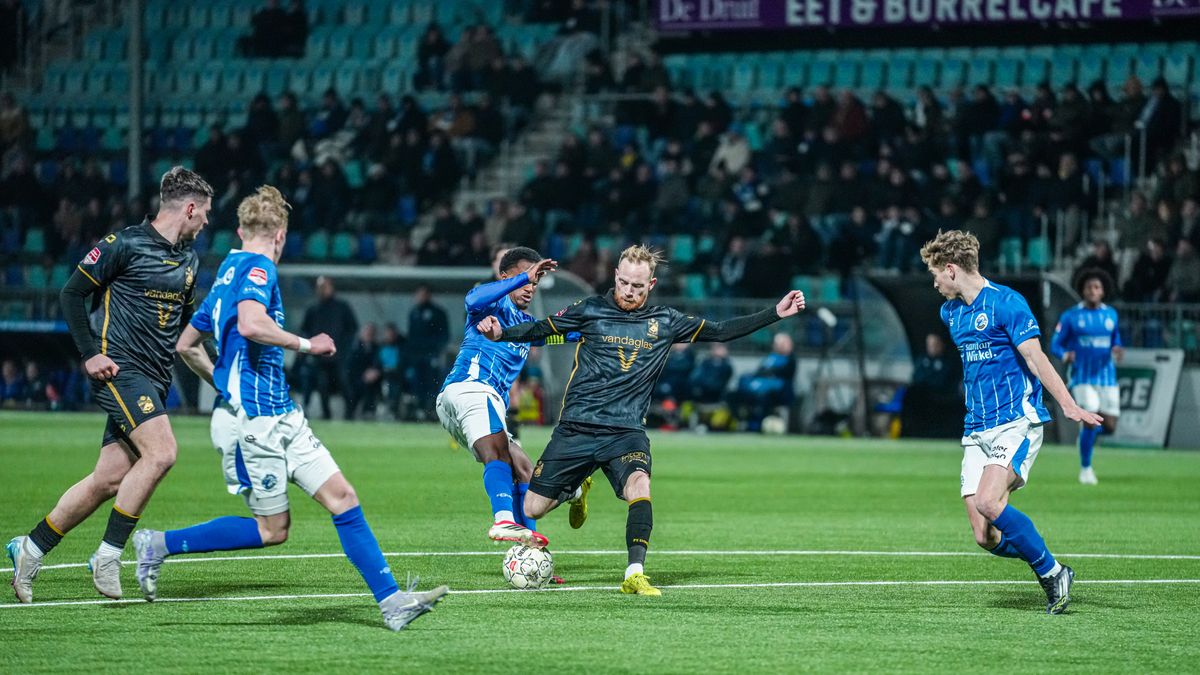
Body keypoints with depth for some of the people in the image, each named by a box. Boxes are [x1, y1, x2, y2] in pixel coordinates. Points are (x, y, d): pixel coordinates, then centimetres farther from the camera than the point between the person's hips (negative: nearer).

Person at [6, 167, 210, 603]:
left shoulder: (188, 260, 16)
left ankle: (30, 549, 15)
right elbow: (72, 293, -4)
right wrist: (90, 354, -11)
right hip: (120, 369, -8)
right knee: (160, 453, -23)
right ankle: (108, 555, -15)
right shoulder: (125, 244, -7)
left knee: (109, 479, 2)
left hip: (155, 382, 8)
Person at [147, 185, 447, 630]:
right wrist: (307, 345, -17)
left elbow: (187, 346, 24)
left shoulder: (229, 273, 18)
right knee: (272, 529, -1)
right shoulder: (257, 269, -10)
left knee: (342, 497, 0)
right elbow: (250, 324, -30)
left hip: (281, 418, 9)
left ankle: (391, 601, -4)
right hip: (252, 422, -9)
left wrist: (224, 385, 35)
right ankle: (158, 545, 8)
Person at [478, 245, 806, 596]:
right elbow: (540, 329, 7)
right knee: (532, 509, -1)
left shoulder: (665, 322, 7)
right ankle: (576, 489, 34)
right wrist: (500, 333, -11)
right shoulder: (590, 310, 2)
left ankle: (635, 575, -29)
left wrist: (775, 314, 4)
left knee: (640, 484, -32)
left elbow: (721, 331, 11)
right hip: (576, 429, 0)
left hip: (626, 431, 0)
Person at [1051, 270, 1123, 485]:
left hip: (1106, 377, 4)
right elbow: (1055, 345, 1)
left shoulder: (1111, 314, 7)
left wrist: (1117, 351, -5)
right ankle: (1085, 468, 0)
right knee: (1091, 419, -18)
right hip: (1082, 378, -4)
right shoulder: (1070, 317, -3)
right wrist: (1065, 355, -22)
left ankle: (1087, 434, 33)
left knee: (1109, 426, -4)